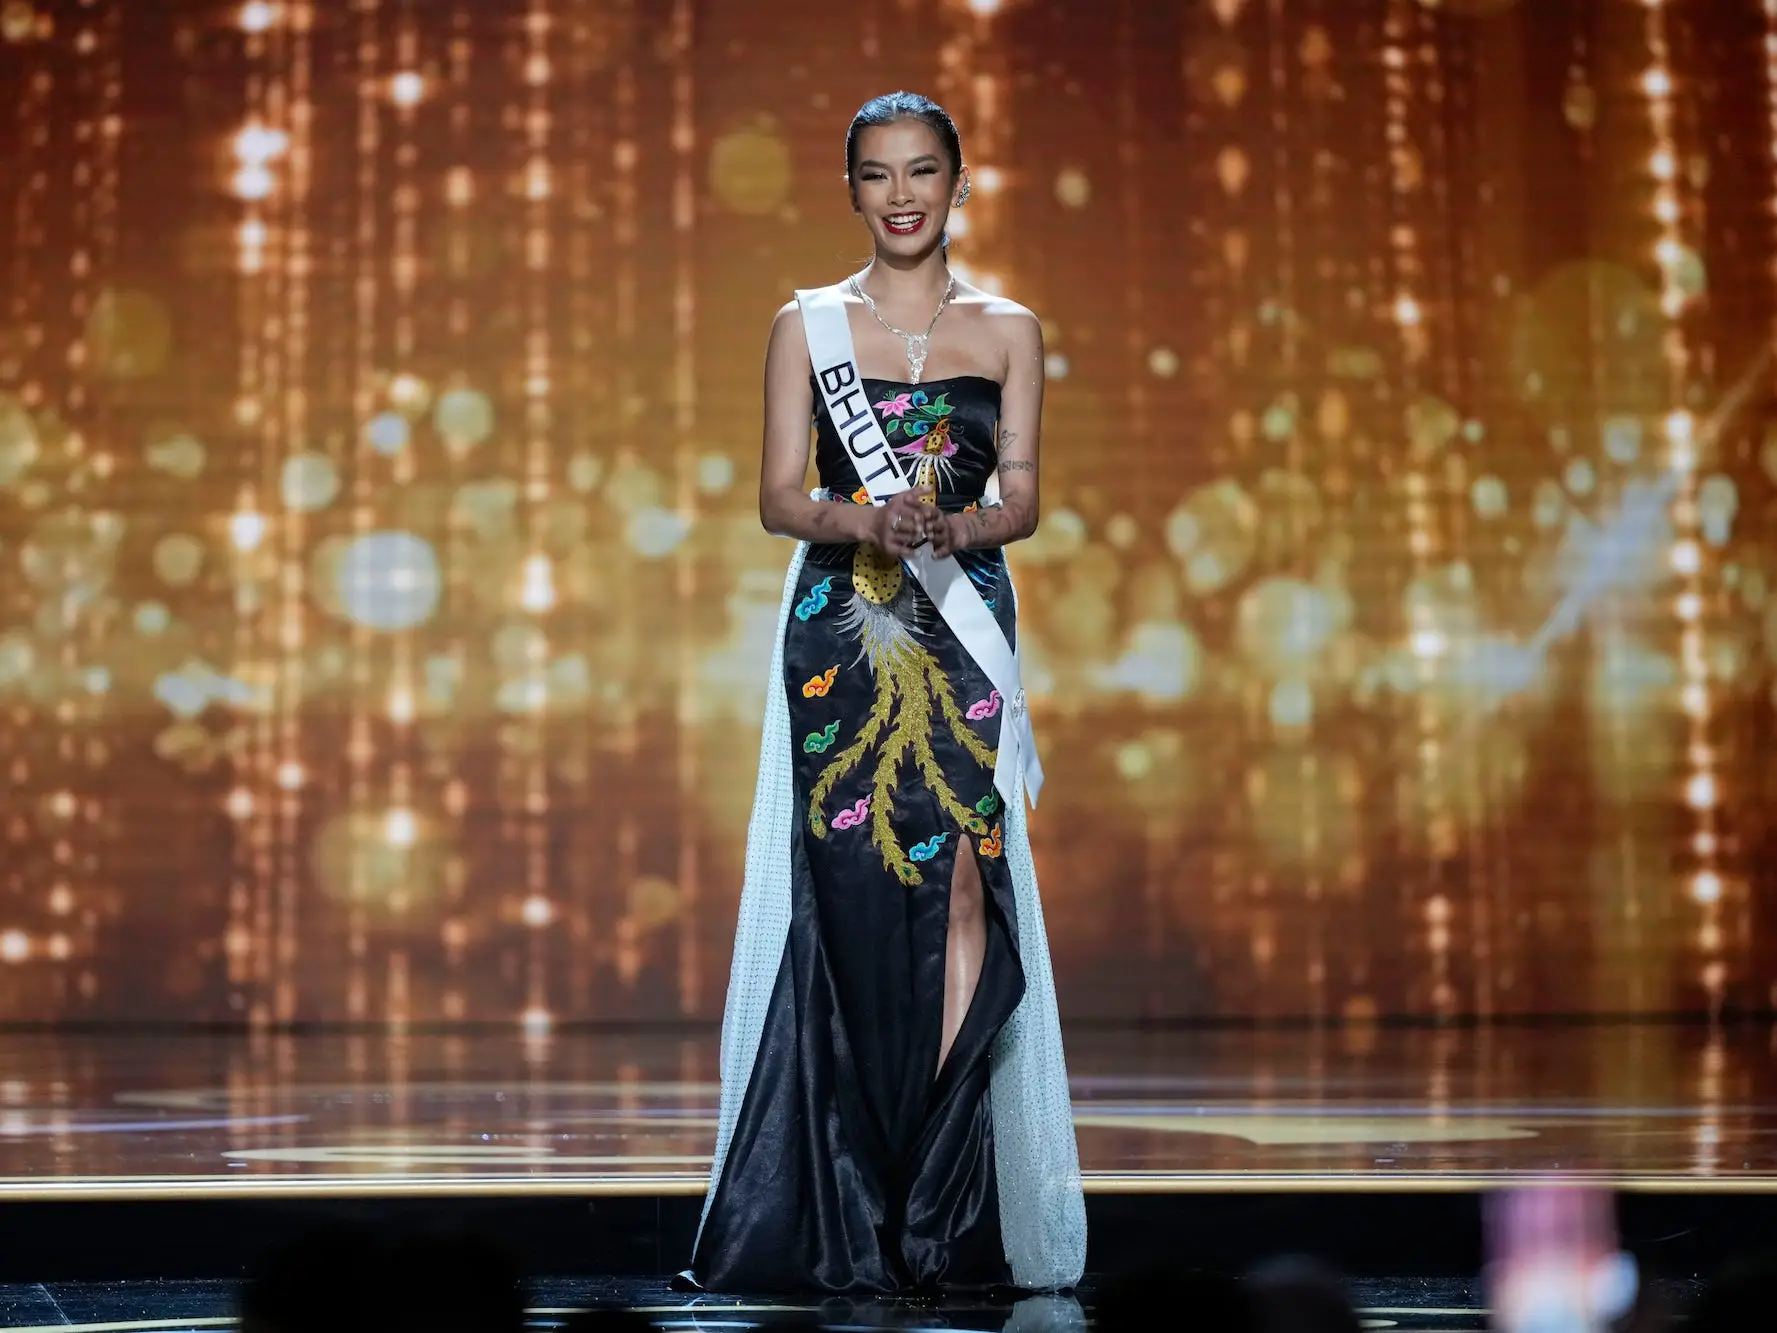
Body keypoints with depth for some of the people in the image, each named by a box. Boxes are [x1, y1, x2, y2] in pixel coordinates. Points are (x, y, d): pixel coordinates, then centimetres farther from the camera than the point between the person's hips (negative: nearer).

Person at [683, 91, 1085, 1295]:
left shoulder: (1008, 329, 10)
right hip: (839, 631, 0)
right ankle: (842, 1212, 4)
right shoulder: (808, 324, 9)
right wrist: (863, 523, -17)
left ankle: (947, 1212, -3)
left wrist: (957, 529, -17)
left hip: (963, 631, 0)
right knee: (845, 898, -4)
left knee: (960, 885, -8)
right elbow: (778, 496, 3)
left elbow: (1023, 498, 5)